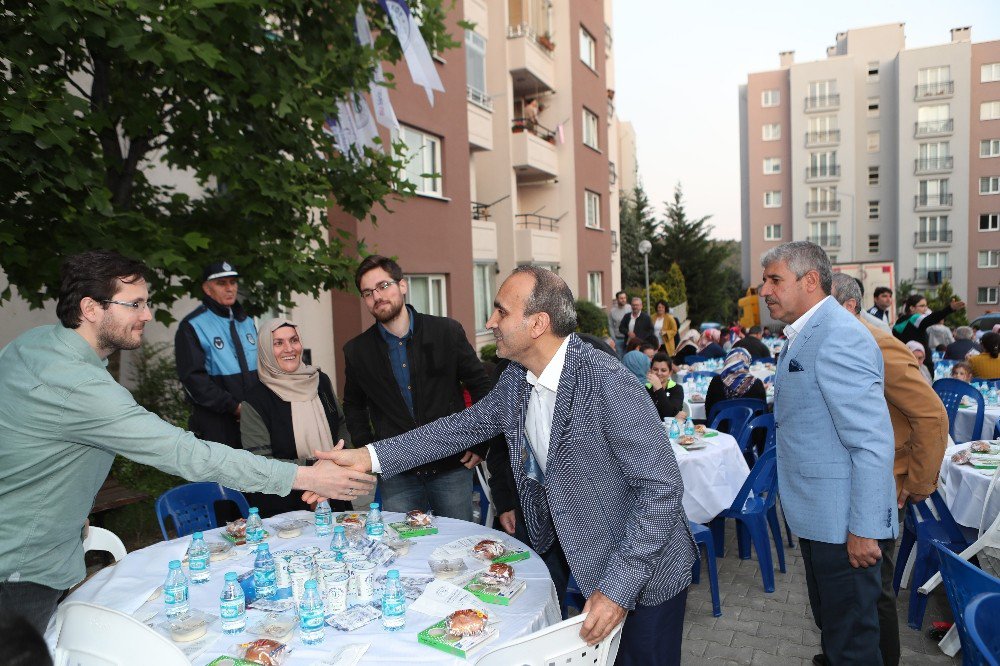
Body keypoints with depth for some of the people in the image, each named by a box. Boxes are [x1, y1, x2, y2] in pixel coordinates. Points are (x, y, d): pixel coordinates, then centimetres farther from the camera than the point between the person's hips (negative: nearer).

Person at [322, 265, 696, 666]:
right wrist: (371, 456, -4)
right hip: (567, 552, 6)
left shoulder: (609, 384, -29)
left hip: (642, 571, -6)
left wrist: (618, 587, -26)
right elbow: (465, 425, 3)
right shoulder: (517, 379, -6)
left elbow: (662, 486, -26)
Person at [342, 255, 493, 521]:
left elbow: (481, 385, 3)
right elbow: (354, 406, 17)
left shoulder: (448, 331, -5)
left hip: (451, 465, 0)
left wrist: (479, 443, 0)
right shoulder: (357, 351, 0)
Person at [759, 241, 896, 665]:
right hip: (816, 517, 10)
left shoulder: (838, 337, -23)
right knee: (828, 621, 25)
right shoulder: (804, 335, 10)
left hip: (842, 524, -9)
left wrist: (863, 530, -23)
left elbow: (873, 442, -25)